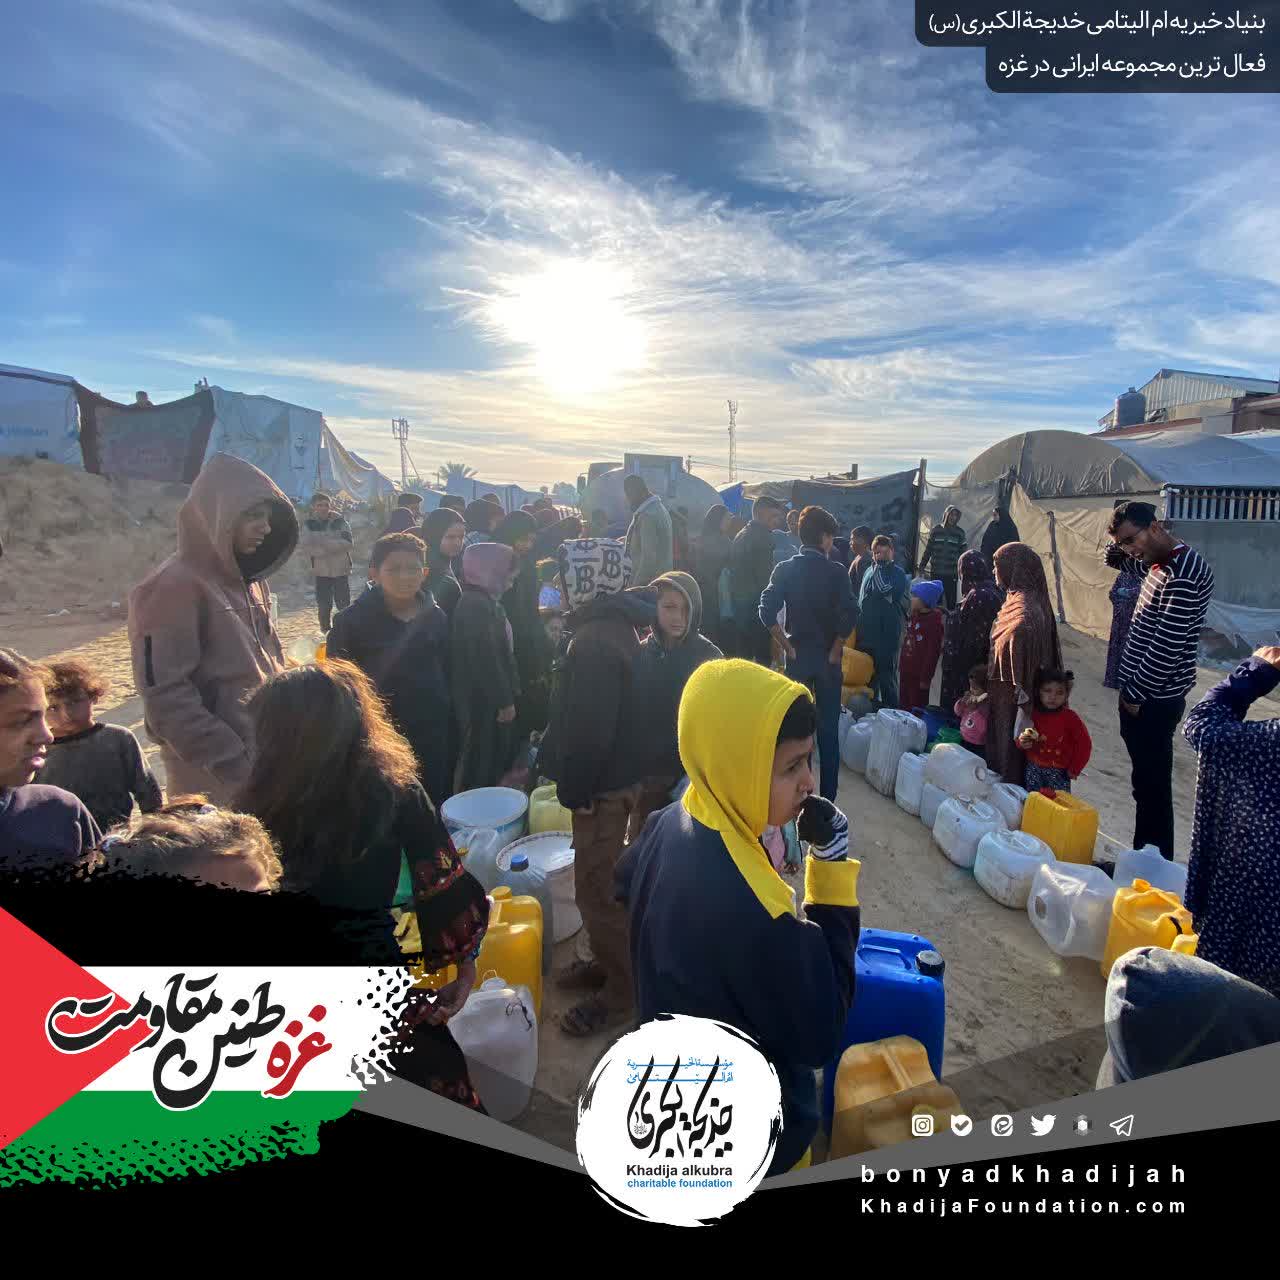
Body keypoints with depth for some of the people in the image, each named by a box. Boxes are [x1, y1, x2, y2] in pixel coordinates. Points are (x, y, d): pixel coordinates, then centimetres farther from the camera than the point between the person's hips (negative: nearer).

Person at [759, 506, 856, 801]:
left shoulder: (785, 569, -3)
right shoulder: (836, 571, -9)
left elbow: (767, 612, -13)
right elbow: (847, 615, -19)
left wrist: (788, 647, -5)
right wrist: (835, 651, -7)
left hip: (798, 656, 2)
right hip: (828, 658, -2)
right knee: (828, 728, 9)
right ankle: (828, 796, 16)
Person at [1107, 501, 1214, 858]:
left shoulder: (1183, 574, -21)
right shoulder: (1161, 563, 9)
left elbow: (1167, 648, -24)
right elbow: (1136, 565, 33)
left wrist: (1135, 694, -13)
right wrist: (1121, 545, 10)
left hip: (1153, 701, -10)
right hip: (1142, 695, 10)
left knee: (1153, 787, 0)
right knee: (1146, 783, 17)